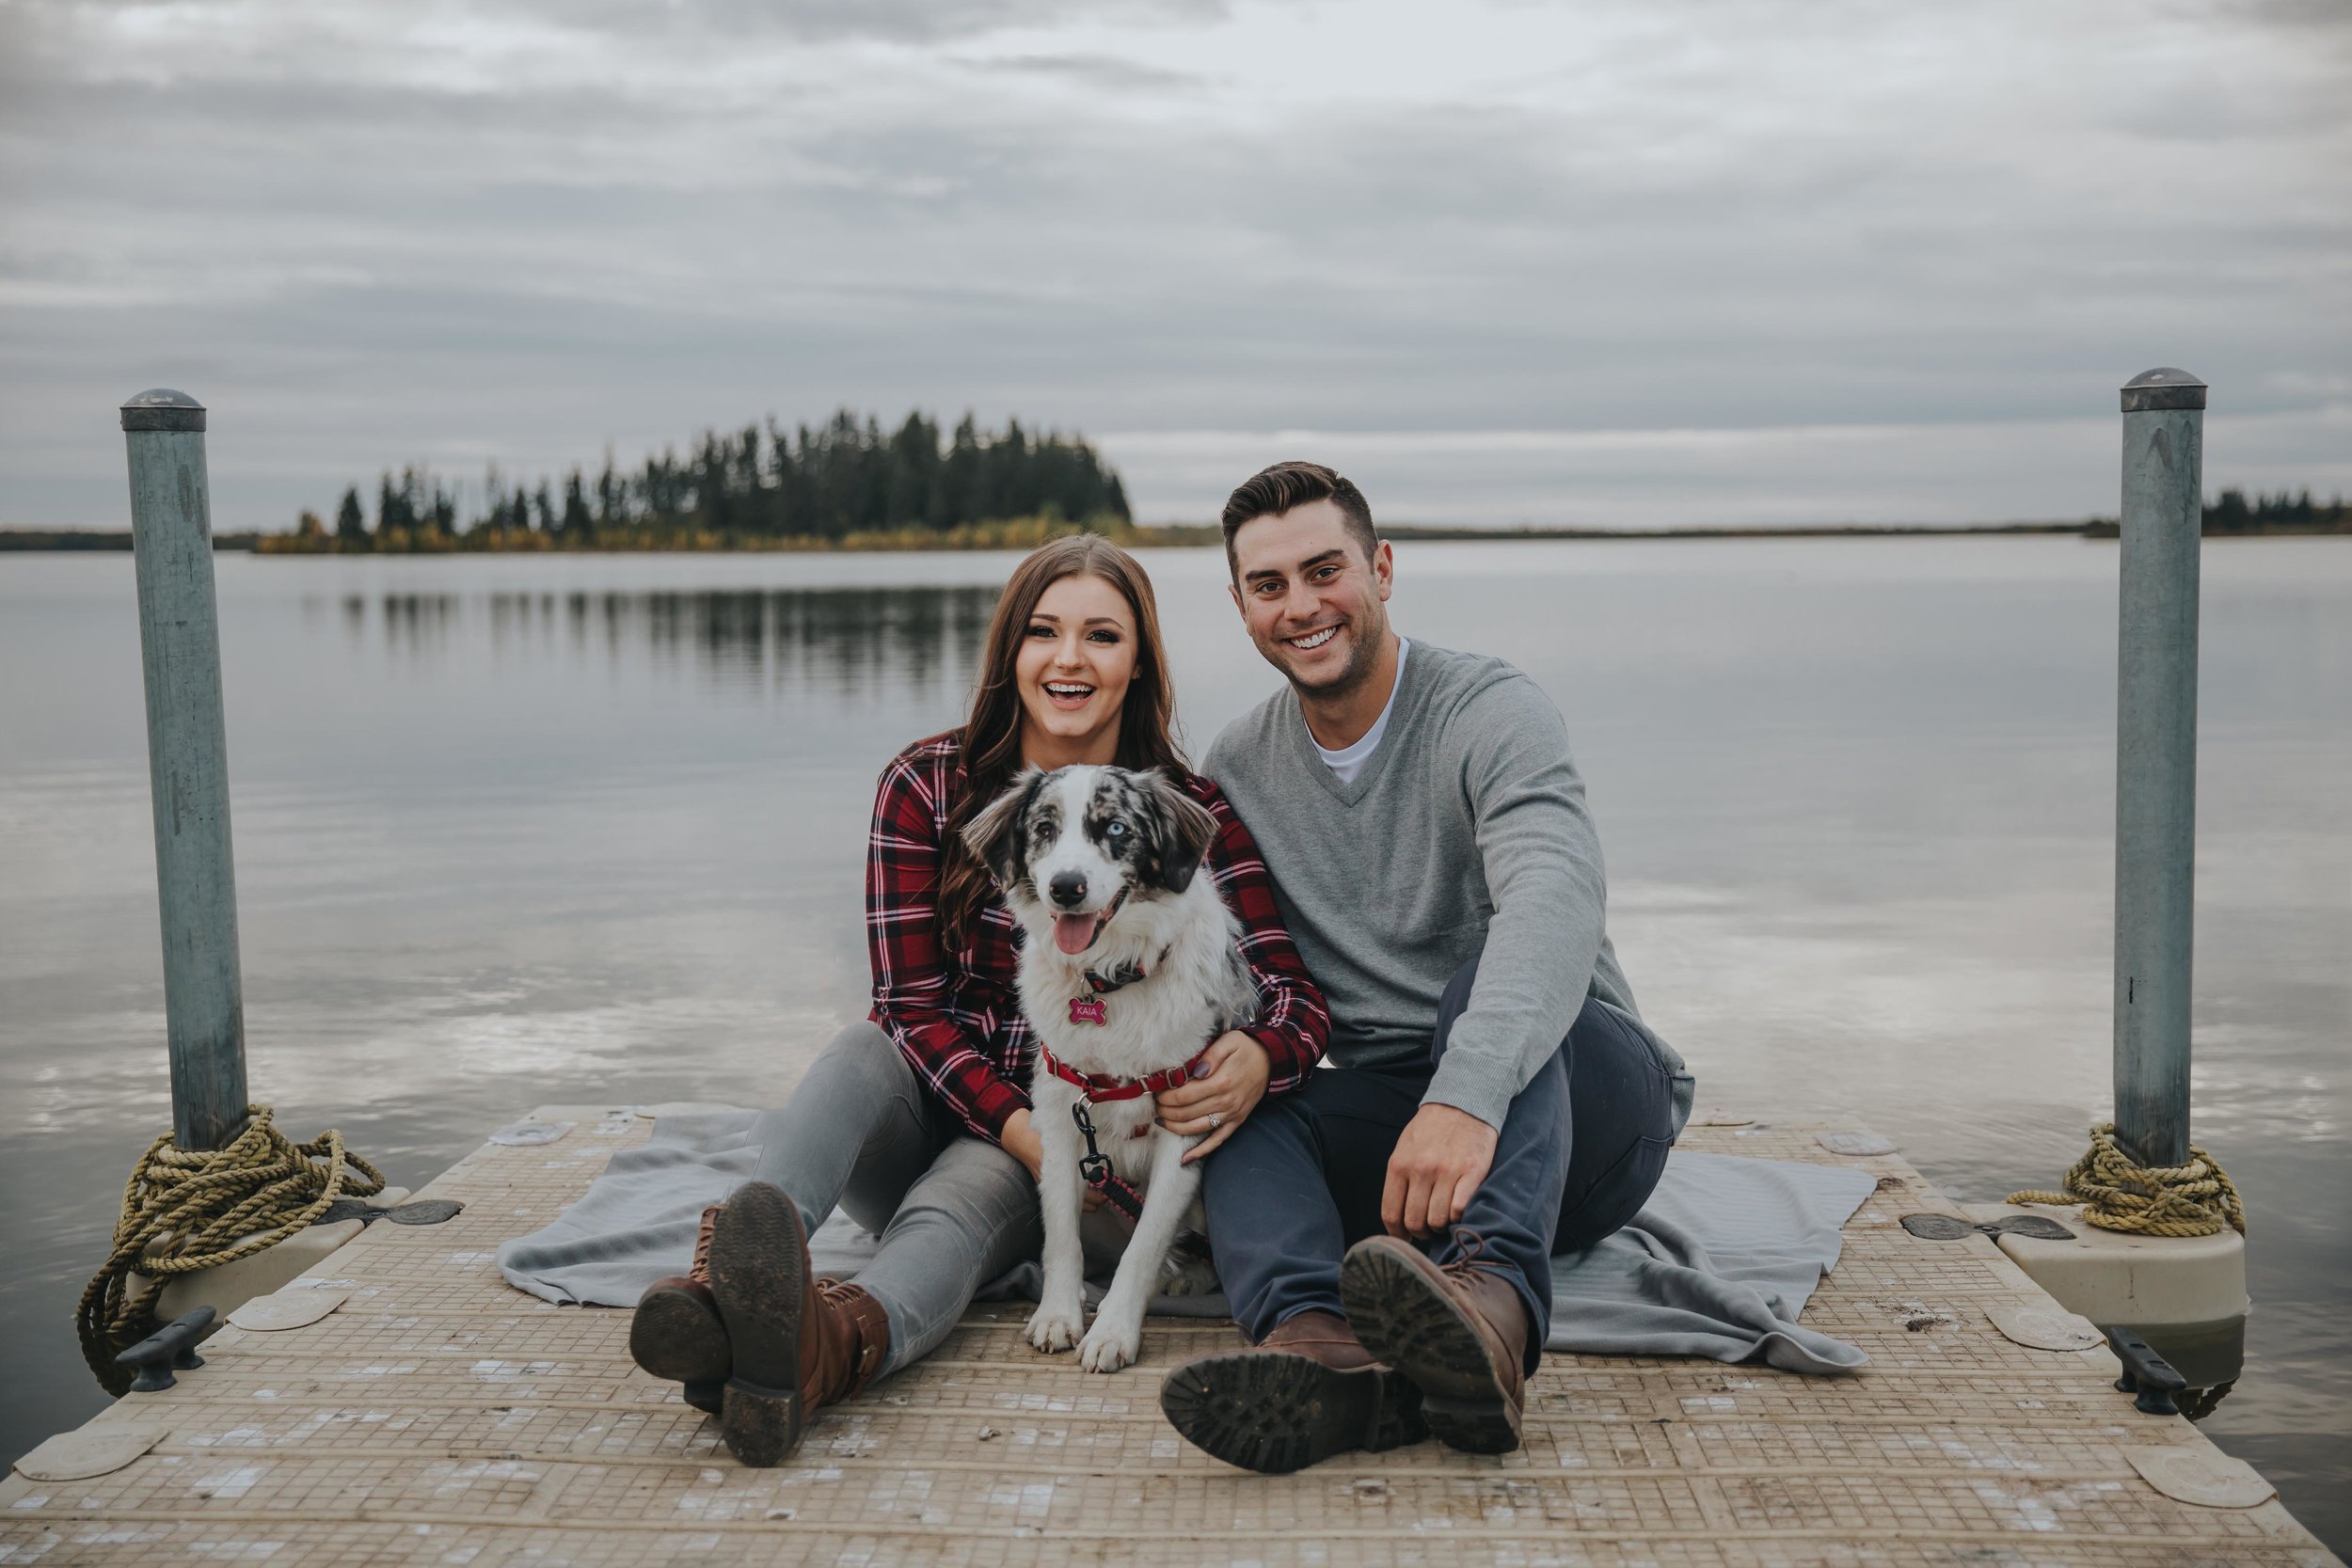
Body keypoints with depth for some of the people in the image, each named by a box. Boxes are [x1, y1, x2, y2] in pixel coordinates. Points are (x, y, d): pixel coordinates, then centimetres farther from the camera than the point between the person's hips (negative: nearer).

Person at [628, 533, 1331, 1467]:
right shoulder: (930, 786, -3)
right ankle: (732, 1279, -60)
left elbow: (1295, 994, -9)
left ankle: (836, 1344, -69)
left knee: (964, 1193, -35)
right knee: (868, 1050, -32)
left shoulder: (1193, 814, -3)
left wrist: (1258, 1057, -34)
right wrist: (1018, 1122, -24)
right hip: (934, 1108, 2)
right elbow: (911, 1003, -7)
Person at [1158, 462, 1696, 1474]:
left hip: (1583, 1098, -4)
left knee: (1486, 972, -34)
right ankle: (1324, 1344, -53)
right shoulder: (1237, 766, 8)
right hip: (1390, 1114, 4)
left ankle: (1492, 1303, -58)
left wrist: (1468, 1097, -48)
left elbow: (1553, 899, -31)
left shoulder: (1489, 712, -12)